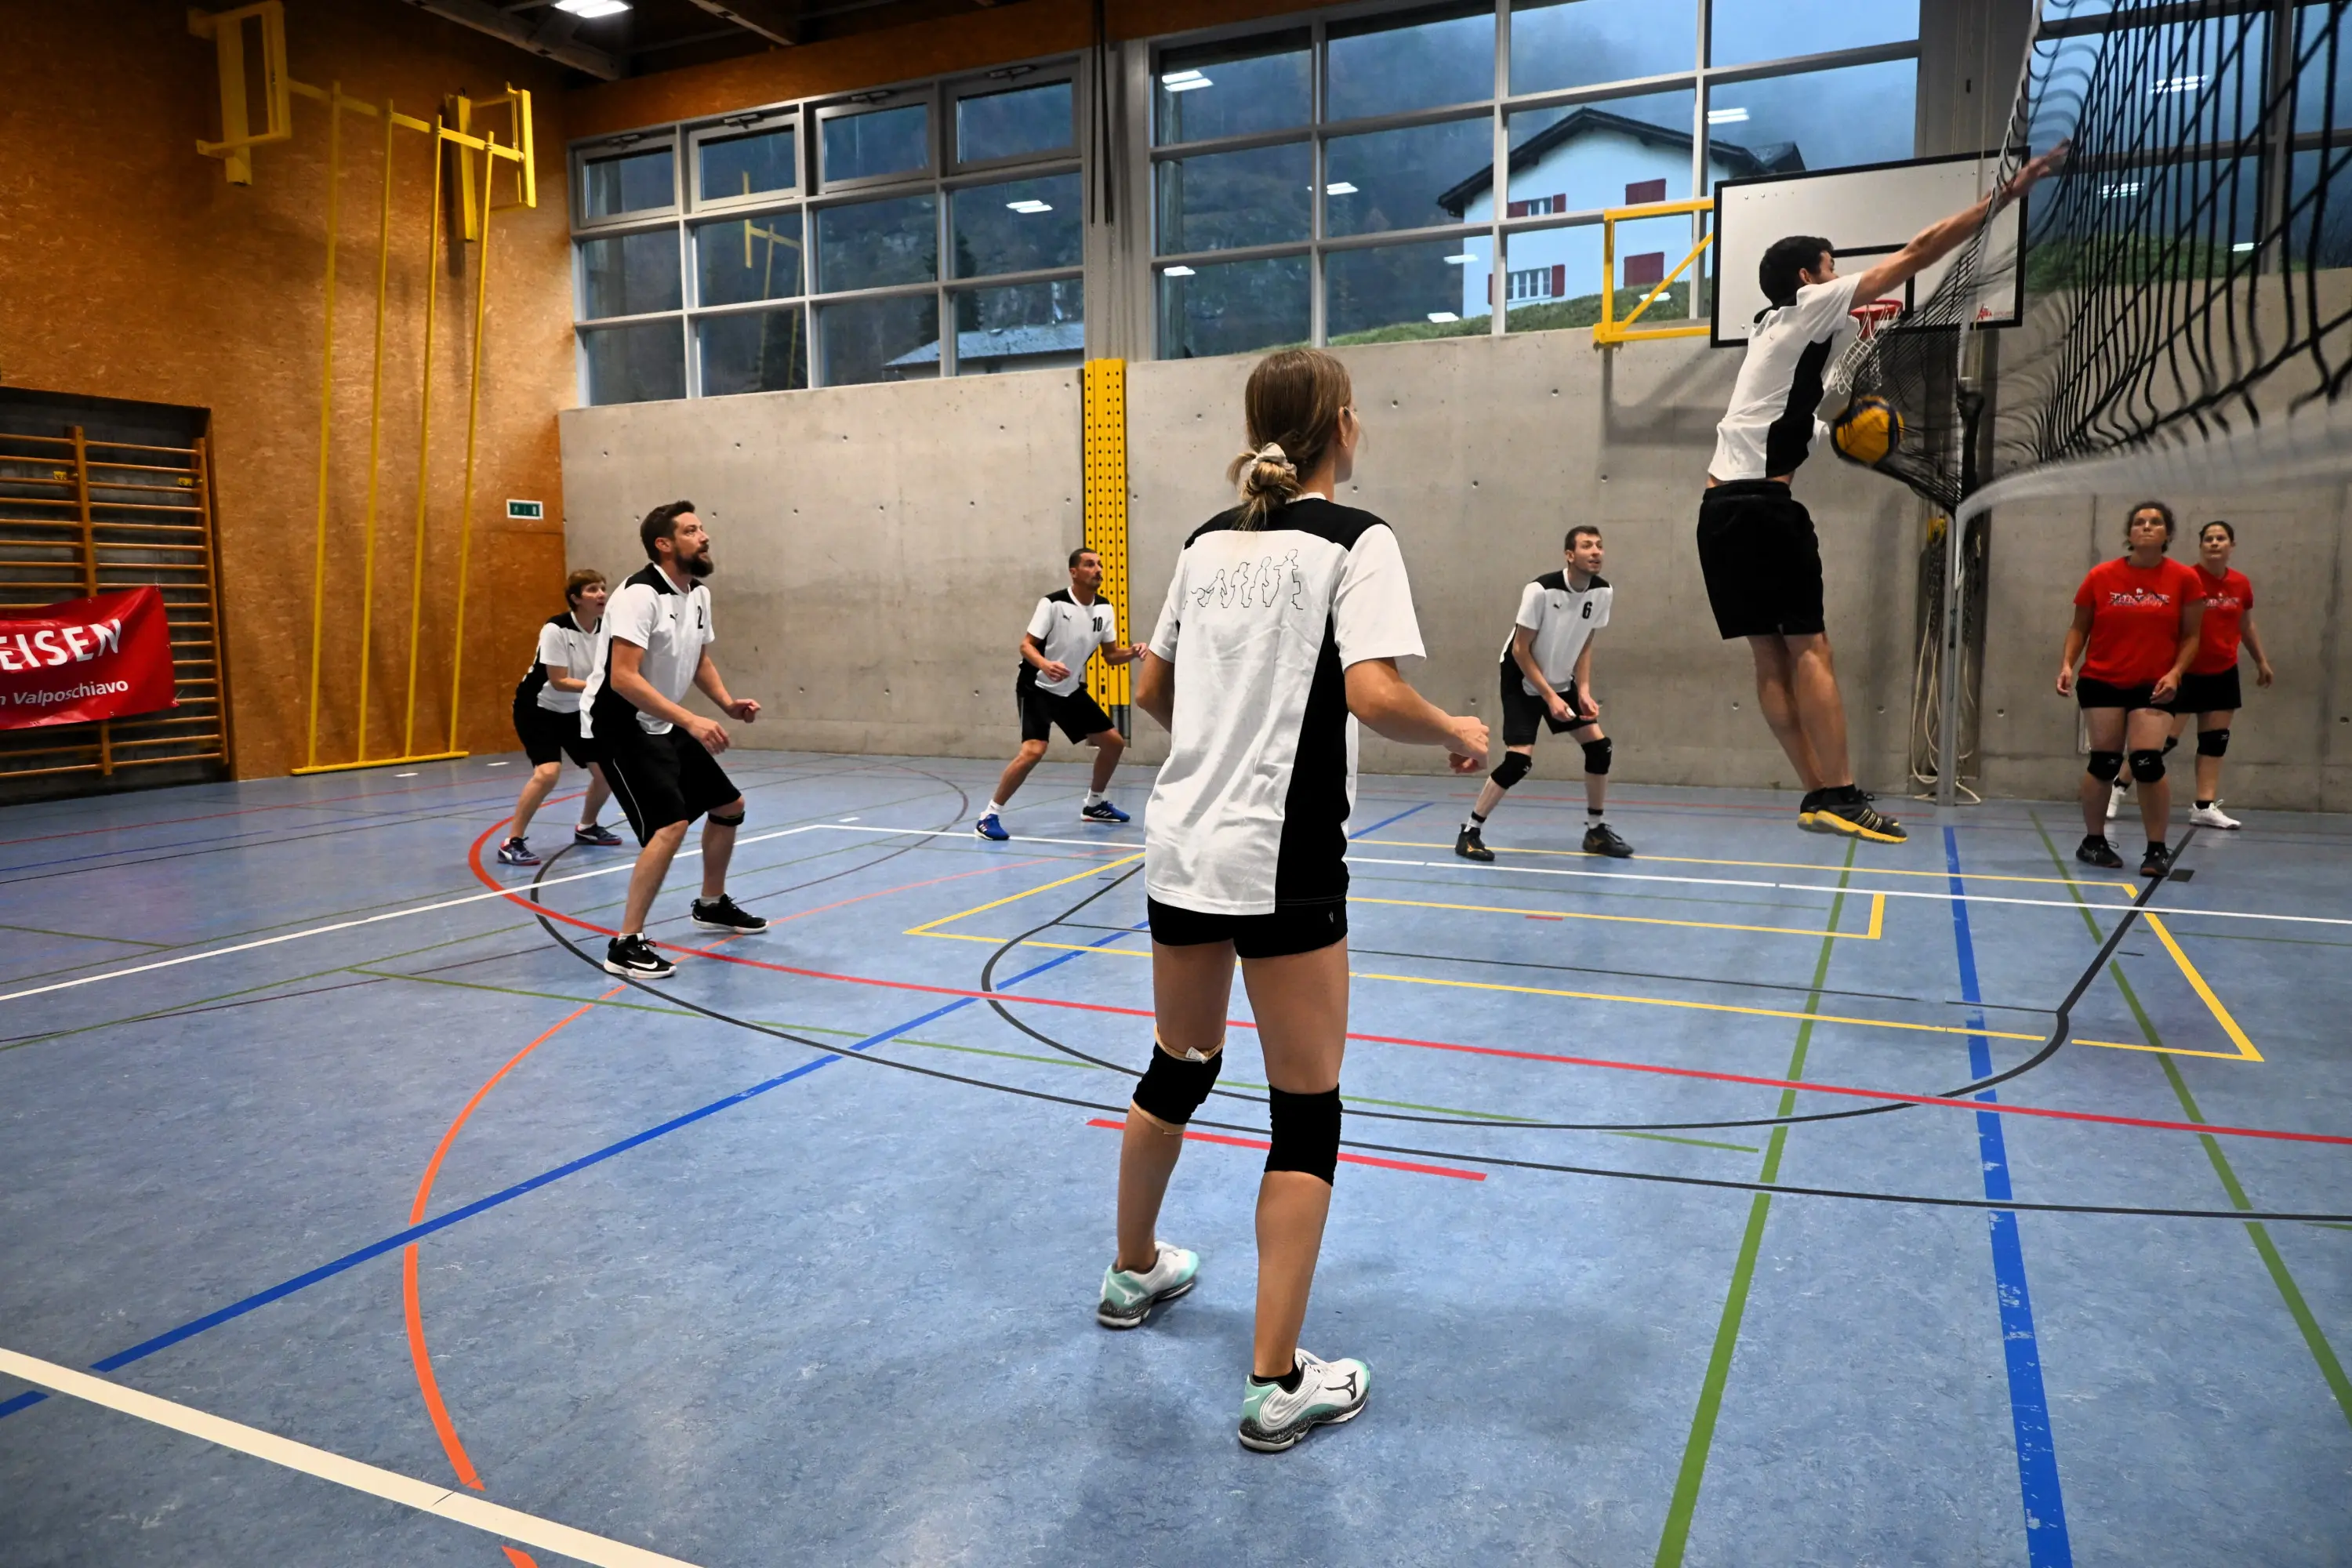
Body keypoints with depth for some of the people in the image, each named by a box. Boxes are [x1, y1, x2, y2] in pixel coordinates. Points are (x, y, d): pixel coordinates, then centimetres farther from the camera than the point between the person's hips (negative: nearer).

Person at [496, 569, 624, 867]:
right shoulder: (556, 629, -25)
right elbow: (559, 682, -26)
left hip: (573, 711, 7)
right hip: (537, 708, -7)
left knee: (606, 770, 2)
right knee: (548, 772, -26)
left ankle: (586, 828, 29)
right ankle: (512, 843, -15)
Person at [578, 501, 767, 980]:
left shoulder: (698, 594, 5)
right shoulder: (640, 594, -23)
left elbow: (700, 661, 18)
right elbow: (623, 677, -31)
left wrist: (728, 703, -1)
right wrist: (692, 721, -36)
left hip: (664, 725, 10)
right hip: (621, 725, -10)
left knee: (729, 805, 17)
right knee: (671, 824, -23)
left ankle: (711, 904, 38)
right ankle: (626, 945, -15)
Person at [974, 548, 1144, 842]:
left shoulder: (1105, 609, 0)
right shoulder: (1053, 603, -18)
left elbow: (1111, 655, 5)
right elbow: (1026, 645, -19)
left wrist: (1132, 652, -16)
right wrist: (1045, 665, -39)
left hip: (1072, 690, 7)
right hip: (1038, 688, -7)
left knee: (1114, 742, 9)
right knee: (1033, 751, -25)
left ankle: (1094, 804, 30)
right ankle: (990, 815, -13)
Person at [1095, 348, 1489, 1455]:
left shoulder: (1208, 541, 10)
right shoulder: (1353, 540, -8)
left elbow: (1152, 691, 16)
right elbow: (1374, 694, -22)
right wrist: (1459, 734, -4)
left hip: (1180, 847, 7)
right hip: (1282, 865, -7)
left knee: (1177, 1070, 25)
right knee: (1307, 1117, 5)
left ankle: (1133, 1271, 44)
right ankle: (1278, 1385, 11)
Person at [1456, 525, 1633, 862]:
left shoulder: (1602, 592, -8)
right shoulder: (1540, 590, -26)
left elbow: (1584, 645, 5)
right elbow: (1520, 650, -20)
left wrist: (1584, 691, -7)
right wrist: (1550, 697, -22)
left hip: (1562, 681, 6)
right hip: (1523, 681, -6)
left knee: (1599, 745, -2)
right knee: (1520, 759, -17)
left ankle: (1596, 830, 14)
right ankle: (1469, 831, -4)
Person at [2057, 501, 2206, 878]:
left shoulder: (2184, 579, -1)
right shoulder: (2101, 576, -1)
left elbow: (2191, 635, 3)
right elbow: (2079, 626, 6)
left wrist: (2175, 672, -11)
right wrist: (2067, 664, -9)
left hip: (2154, 685, 0)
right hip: (2101, 681, 0)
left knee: (2148, 761, -11)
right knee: (2104, 761, 2)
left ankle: (2157, 849, 1)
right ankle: (2093, 842, 17)